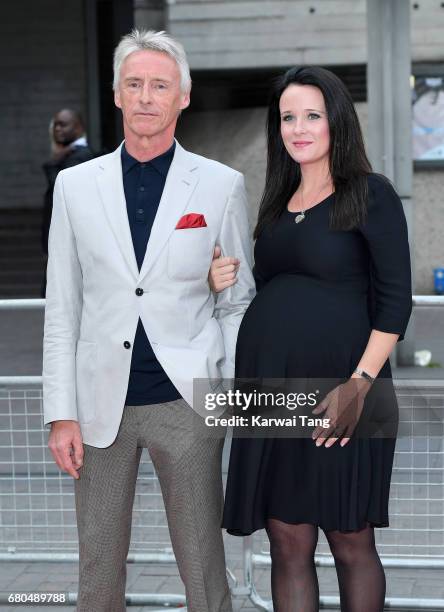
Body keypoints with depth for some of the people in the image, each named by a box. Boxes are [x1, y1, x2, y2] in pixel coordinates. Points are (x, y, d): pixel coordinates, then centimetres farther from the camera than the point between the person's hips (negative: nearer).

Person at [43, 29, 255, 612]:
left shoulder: (222, 185, 1)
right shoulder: (76, 185, 5)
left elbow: (237, 303, 4)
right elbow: (62, 308, 6)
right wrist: (61, 412, 1)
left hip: (186, 402, -2)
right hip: (102, 404, 2)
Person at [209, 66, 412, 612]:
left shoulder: (370, 194, -2)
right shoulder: (276, 203, 15)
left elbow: (395, 300, -8)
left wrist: (359, 384, -17)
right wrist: (225, 284, 1)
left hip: (337, 392, -5)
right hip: (269, 386, 5)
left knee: (350, 541, 4)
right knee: (287, 543, 7)